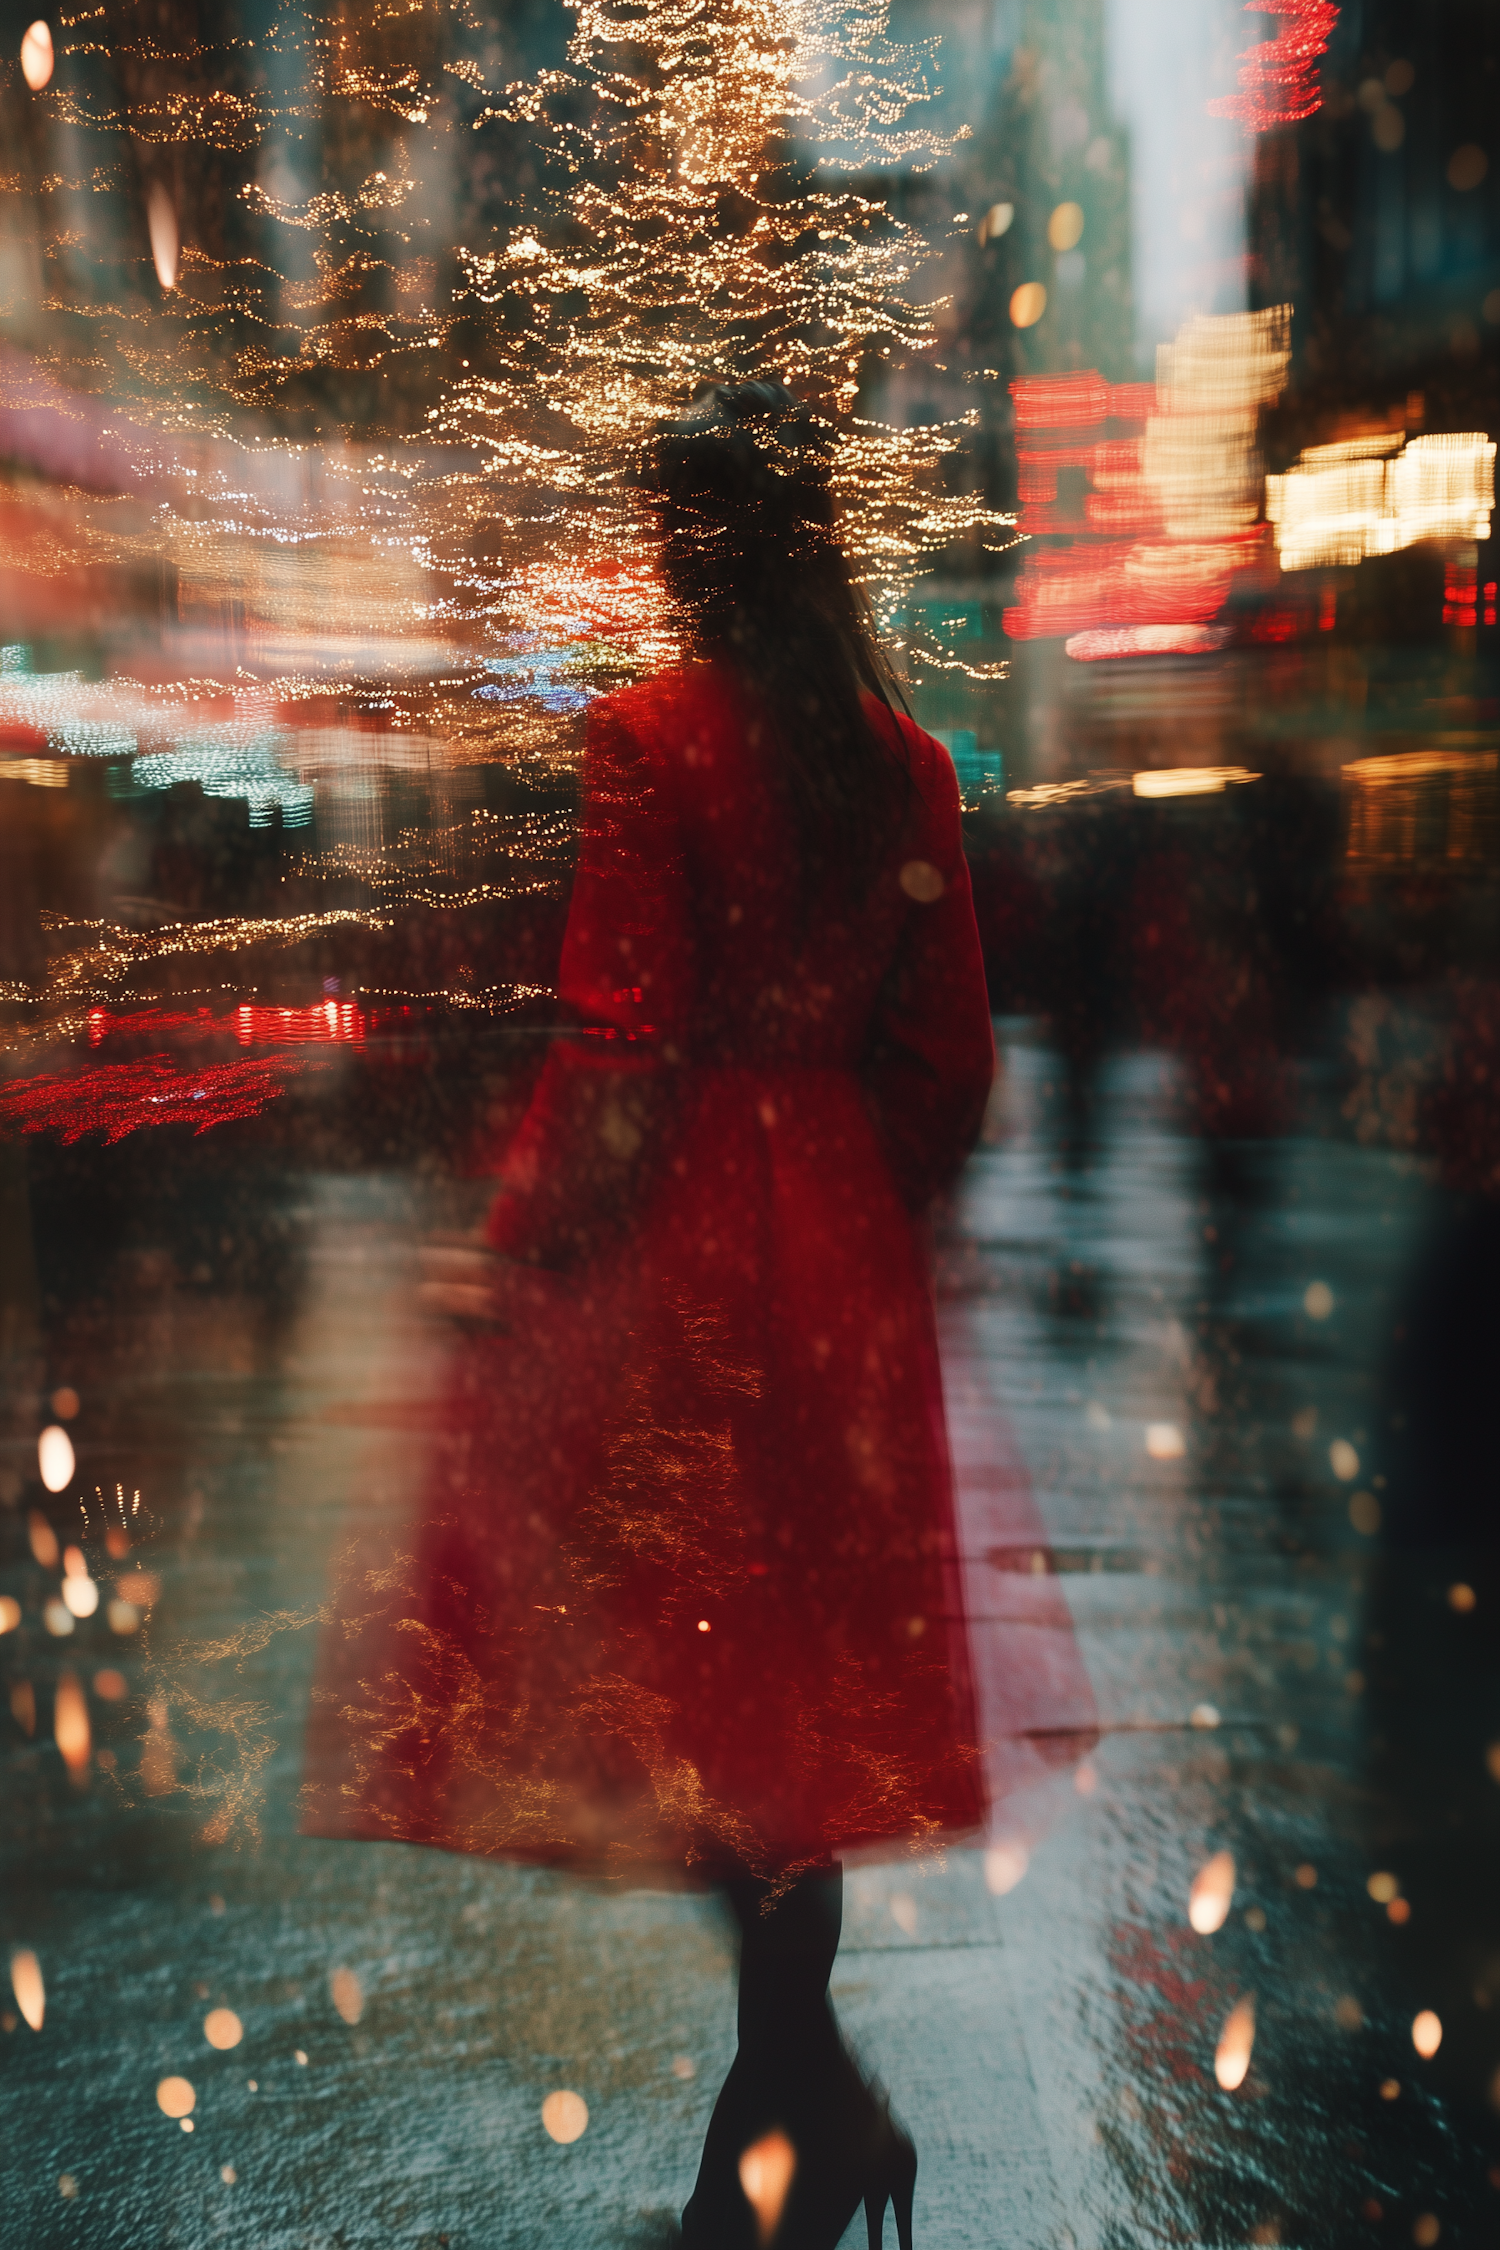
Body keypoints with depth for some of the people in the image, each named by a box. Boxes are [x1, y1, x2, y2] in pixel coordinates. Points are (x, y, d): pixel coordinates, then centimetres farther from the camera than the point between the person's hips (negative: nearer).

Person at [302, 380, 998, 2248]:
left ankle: (816, 2089, 8)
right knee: (797, 1642, 16)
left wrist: (523, 1256, -7)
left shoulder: (646, 740, -12)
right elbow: (949, 1058, 6)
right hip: (836, 1249, 6)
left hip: (673, 1230, -6)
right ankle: (789, 2086, 31)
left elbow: (623, 1045, -17)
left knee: (672, 1635, 9)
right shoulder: (905, 759, 5)